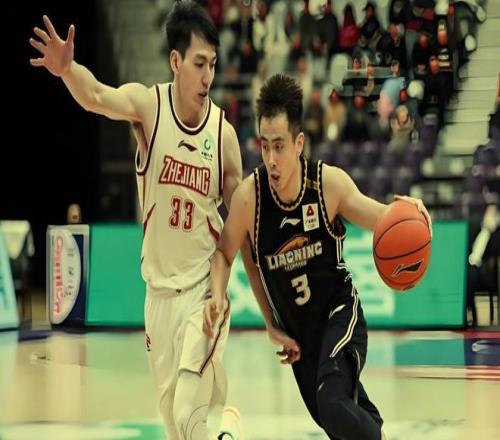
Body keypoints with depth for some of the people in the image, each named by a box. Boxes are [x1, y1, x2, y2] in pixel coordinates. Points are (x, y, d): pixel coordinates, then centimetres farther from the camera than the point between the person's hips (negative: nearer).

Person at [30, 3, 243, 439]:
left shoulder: (224, 131, -9)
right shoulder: (148, 104, -10)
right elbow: (98, 97, -32)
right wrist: (67, 70, -54)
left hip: (204, 284, -1)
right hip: (159, 286, 2)